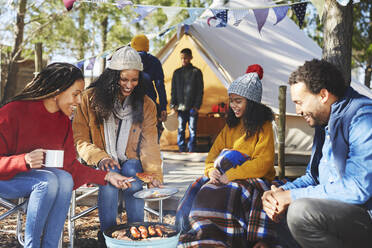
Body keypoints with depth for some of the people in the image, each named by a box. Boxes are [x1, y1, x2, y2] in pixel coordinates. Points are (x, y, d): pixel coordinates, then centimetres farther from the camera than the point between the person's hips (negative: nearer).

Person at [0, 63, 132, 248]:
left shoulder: (63, 121, 2)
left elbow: (70, 166, 2)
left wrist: (106, 176, -8)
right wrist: (24, 161, -37)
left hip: (38, 177, 5)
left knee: (64, 179, -28)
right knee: (49, 180, -33)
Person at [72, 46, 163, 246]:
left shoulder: (146, 105, 1)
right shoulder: (90, 98, -5)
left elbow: (149, 144, -5)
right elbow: (79, 139, -3)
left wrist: (154, 174, -21)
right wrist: (100, 157, -22)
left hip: (131, 161, 1)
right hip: (100, 165, -1)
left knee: (132, 172, -31)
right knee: (111, 173, -32)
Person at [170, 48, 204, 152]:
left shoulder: (196, 72, 2)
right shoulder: (177, 72, 10)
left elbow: (200, 90, 1)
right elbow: (173, 90, 12)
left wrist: (197, 105, -6)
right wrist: (173, 105, 3)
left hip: (192, 107, -2)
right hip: (180, 107, 2)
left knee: (192, 130, 1)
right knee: (180, 130, 5)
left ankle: (191, 150, 9)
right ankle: (181, 150, 13)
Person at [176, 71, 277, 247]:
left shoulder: (264, 126, -2)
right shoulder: (231, 125, 18)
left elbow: (263, 163, -12)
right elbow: (215, 152, 16)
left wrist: (230, 176, -19)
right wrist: (212, 170, -8)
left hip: (254, 178, -6)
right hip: (224, 176, 6)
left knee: (228, 195, -37)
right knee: (197, 192, -23)